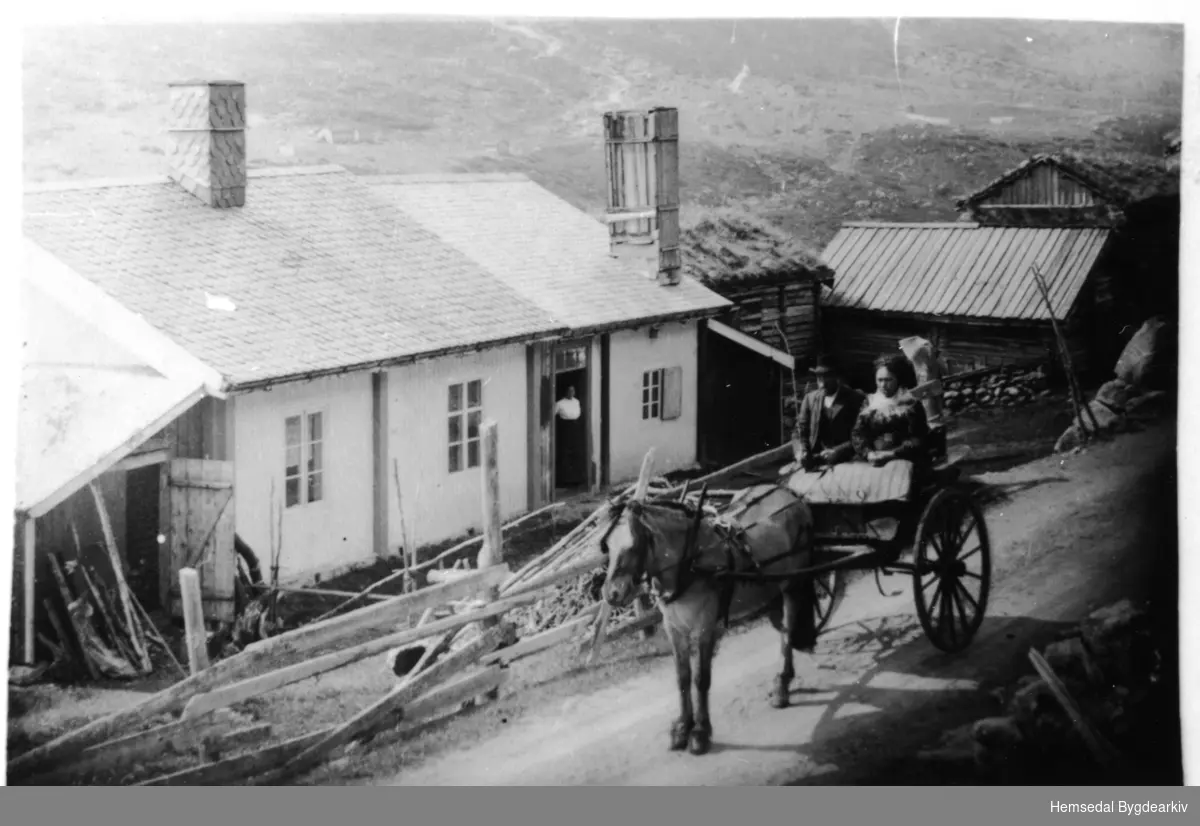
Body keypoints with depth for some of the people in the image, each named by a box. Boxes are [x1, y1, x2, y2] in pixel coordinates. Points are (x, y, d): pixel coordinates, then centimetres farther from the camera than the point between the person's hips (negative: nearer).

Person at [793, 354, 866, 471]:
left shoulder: (856, 399, 0)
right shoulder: (810, 399, 12)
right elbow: (800, 431, 11)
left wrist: (837, 452, -18)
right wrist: (801, 451, -10)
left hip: (843, 463, -3)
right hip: (813, 463, 3)